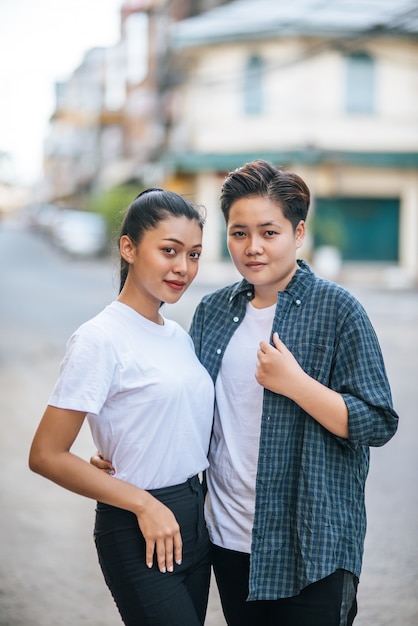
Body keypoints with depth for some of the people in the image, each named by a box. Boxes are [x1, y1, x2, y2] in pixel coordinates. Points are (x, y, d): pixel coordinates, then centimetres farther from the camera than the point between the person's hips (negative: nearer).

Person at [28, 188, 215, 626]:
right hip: (138, 531, -7)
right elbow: (46, 455, -15)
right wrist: (144, 504, -17)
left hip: (194, 520, 7)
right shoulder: (100, 339, -14)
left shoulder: (179, 336, 8)